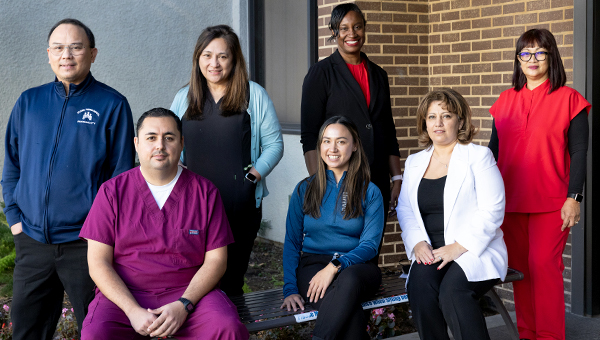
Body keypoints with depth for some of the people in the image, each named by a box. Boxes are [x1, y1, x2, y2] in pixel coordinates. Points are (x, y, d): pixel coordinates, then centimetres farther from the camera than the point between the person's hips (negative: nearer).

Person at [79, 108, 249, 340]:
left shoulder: (205, 192, 4)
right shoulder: (112, 191, 3)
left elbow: (216, 259, 1)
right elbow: (98, 262, -1)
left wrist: (183, 306, -14)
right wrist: (133, 311, -15)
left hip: (190, 292, 0)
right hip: (124, 294, 1)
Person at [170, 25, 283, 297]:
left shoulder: (254, 95, 5)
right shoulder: (184, 98, 13)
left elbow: (274, 144, 5)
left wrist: (255, 174, -9)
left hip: (241, 207, -2)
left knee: (231, 282, 3)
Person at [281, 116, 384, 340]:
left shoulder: (370, 192, 7)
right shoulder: (304, 190, 11)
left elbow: (370, 245, -2)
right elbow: (292, 242, 9)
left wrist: (336, 265, -19)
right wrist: (290, 289, -4)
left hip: (357, 266, 0)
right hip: (314, 264, 0)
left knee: (349, 280, -40)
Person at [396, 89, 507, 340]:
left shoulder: (479, 157, 3)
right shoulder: (414, 163, 19)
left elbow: (491, 211, -7)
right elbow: (405, 209, 15)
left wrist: (458, 247, -16)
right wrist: (418, 243, -5)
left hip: (475, 251, -3)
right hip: (430, 253, 4)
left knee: (452, 288, -33)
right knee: (419, 284, -29)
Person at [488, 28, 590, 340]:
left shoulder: (568, 99, 0)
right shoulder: (506, 100, 11)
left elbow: (579, 152, -3)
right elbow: (494, 148, 16)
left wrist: (574, 197, -11)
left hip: (550, 201, -4)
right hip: (511, 198, 4)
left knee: (543, 264, -12)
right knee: (519, 267, 7)